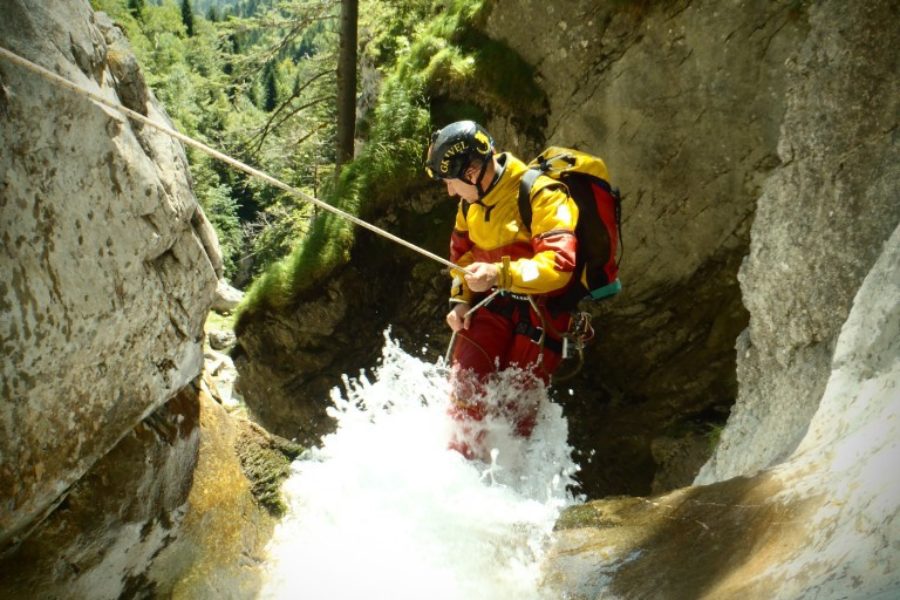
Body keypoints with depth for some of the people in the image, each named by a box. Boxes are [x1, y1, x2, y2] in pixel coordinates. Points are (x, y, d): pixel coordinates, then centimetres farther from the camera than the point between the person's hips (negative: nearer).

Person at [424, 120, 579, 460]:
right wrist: (461, 299, 8)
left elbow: (559, 265, -28)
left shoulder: (542, 194, -20)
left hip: (543, 306, -6)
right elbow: (462, 251, 21)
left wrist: (500, 273, -39)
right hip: (494, 299, 6)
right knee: (467, 379, -12)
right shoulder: (472, 201, 5)